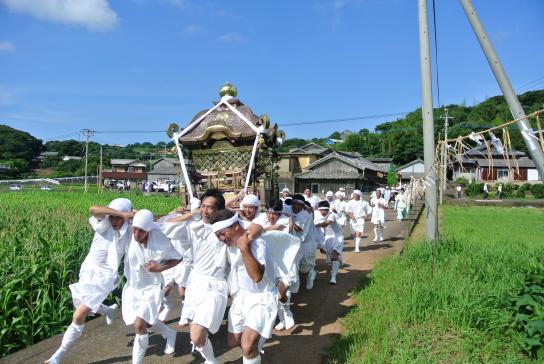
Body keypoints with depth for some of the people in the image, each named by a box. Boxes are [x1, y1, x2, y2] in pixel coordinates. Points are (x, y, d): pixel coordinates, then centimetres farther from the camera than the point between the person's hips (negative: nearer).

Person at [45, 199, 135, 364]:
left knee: (78, 316, -7)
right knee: (85, 307, 23)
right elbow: (93, 209, -34)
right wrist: (121, 213, -39)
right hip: (88, 271, 3)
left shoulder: (129, 231, -11)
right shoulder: (104, 225, -15)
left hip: (103, 277, -3)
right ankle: (108, 310, 54)